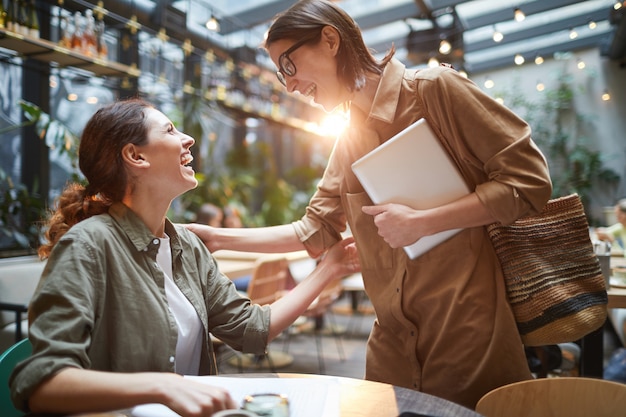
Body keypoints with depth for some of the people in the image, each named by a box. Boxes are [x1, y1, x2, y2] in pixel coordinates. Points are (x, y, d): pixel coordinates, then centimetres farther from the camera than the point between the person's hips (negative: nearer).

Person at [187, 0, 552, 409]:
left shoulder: (434, 88, -9)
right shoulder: (349, 139, 11)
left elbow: (529, 180, -11)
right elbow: (315, 232, 11)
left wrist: (420, 223, -18)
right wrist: (216, 237, 6)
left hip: (471, 332, -5)